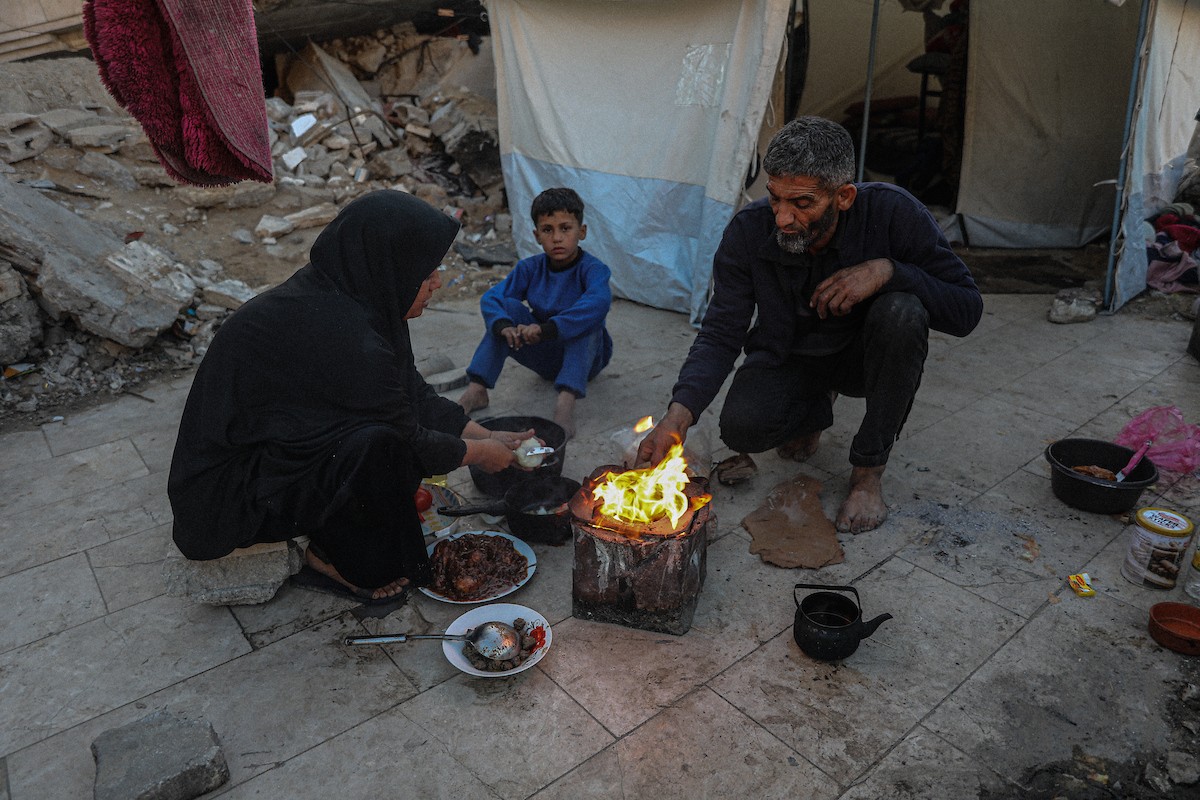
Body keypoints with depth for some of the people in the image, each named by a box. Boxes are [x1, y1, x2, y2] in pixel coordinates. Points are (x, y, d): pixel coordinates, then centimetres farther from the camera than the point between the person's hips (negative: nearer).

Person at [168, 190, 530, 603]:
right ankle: (333, 555, -2)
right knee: (380, 443, -28)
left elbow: (414, 393, 6)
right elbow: (412, 443, -19)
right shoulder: (339, 336, -31)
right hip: (230, 497, -9)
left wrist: (486, 435, 6)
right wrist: (478, 453, -3)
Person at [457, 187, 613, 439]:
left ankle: (566, 402, -45)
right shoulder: (531, 267, -5)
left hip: (585, 357, -3)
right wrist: (504, 326, -37)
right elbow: (490, 298, -14)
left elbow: (599, 301, -42)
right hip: (545, 356, 4)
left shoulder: (593, 269, -19)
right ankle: (476, 390, -21)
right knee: (508, 306, -16)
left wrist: (545, 329, -49)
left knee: (587, 318, -32)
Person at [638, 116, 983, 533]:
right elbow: (721, 333, -20)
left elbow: (966, 310, -20)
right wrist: (680, 413, -36)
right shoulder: (748, 232, -21)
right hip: (788, 357, 1)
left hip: (864, 356, 0)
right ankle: (815, 411, 12)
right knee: (741, 426, -28)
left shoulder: (893, 213, -25)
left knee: (902, 312, -34)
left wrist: (887, 270, -36)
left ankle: (868, 471, -15)